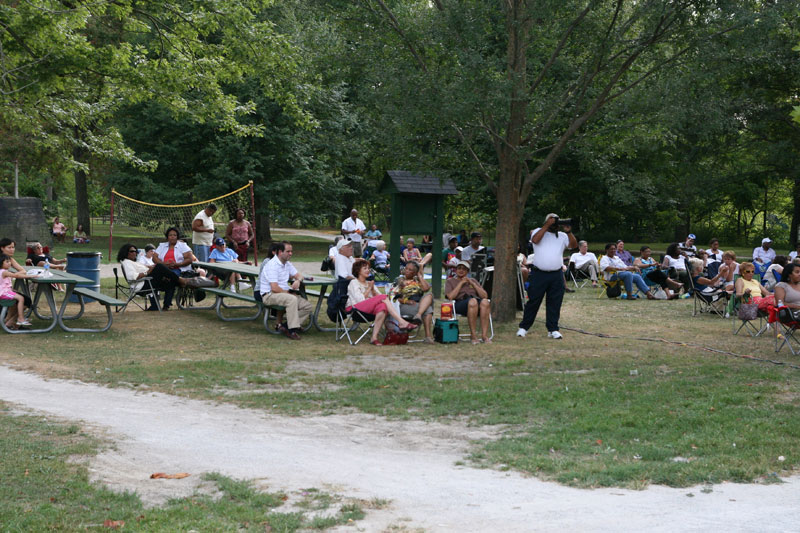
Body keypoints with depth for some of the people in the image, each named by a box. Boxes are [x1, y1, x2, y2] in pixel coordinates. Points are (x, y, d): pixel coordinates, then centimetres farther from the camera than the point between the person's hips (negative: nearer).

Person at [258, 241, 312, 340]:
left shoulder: (287, 264, 12)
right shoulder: (272, 265, -17)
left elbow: (298, 275, 19)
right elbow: (274, 288, -23)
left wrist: (298, 280, -7)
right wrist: (289, 293, -10)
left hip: (284, 293, 9)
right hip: (269, 295, -9)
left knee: (307, 306, -7)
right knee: (292, 299, -36)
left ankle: (285, 326, -12)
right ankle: (293, 331, -32)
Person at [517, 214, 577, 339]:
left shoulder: (562, 236, 13)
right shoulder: (539, 231, 5)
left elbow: (574, 245, 2)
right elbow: (535, 240, -16)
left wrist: (568, 232, -11)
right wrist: (547, 226, -15)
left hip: (557, 275, 3)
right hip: (539, 273, -3)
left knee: (555, 303, 3)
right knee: (533, 301, 1)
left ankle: (553, 330, 10)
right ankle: (523, 327, 11)